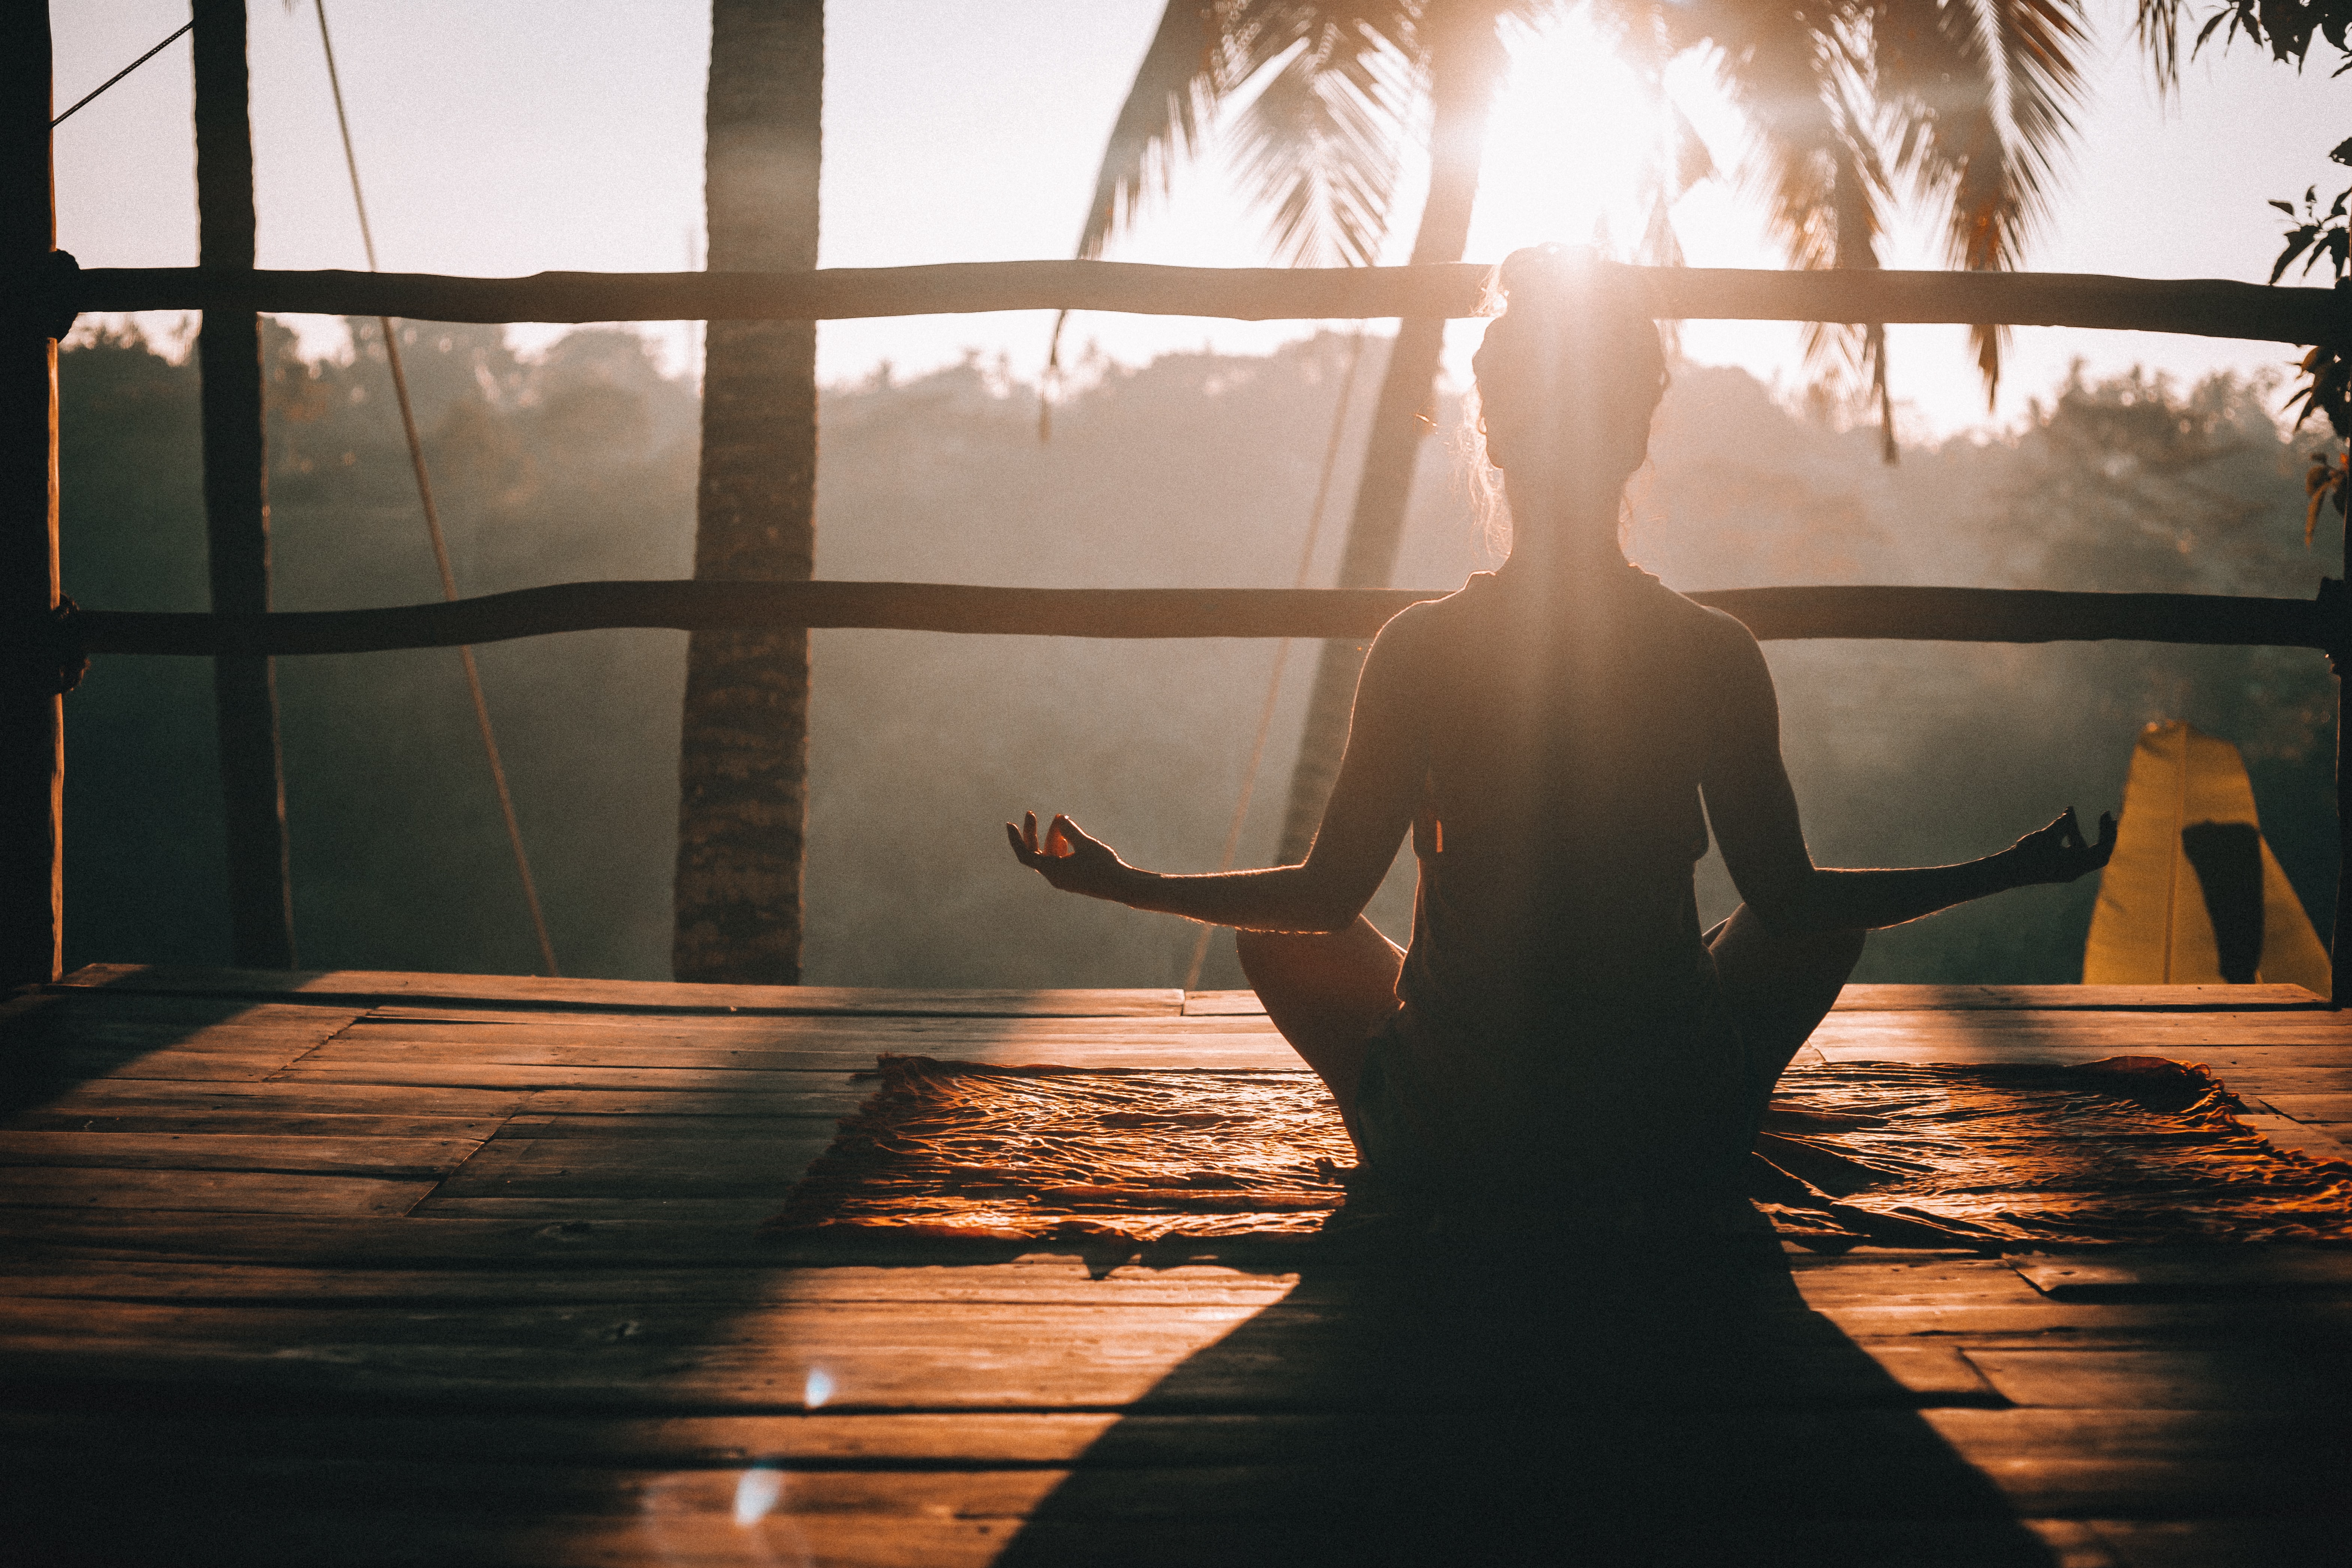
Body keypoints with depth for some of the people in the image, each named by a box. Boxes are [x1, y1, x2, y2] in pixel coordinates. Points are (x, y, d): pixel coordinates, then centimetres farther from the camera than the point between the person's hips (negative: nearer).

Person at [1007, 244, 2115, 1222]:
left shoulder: (1419, 648, -10)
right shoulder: (1715, 653, -8)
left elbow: (1327, 896, -4)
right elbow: (1788, 899, -1)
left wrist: (1123, 883, 12)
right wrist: (2010, 871, 13)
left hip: (1451, 1152, 0)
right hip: (1677, 1154, 1)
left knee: (1278, 936, 25)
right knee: (1829, 920, 27)